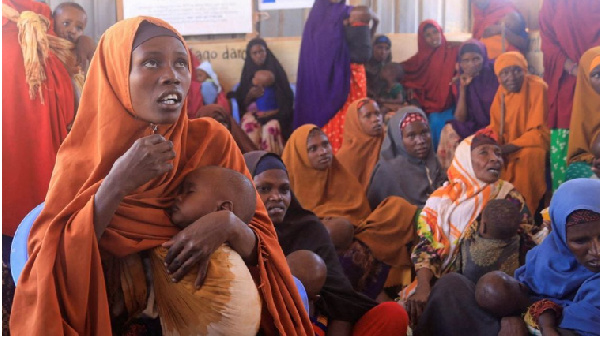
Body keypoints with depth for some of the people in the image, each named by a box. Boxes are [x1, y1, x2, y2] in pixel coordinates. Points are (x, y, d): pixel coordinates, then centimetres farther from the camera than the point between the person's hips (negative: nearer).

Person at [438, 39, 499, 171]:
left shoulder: (495, 75, -8)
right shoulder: (461, 82, 3)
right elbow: (459, 120, -3)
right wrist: (462, 88, -9)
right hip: (475, 128, 4)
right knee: (449, 132, -19)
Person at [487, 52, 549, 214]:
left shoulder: (538, 88, -20)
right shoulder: (501, 91, -3)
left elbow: (539, 132, -22)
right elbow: (495, 128, 1)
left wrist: (508, 148, -32)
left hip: (534, 142, -6)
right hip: (509, 144, 6)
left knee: (530, 154, -35)